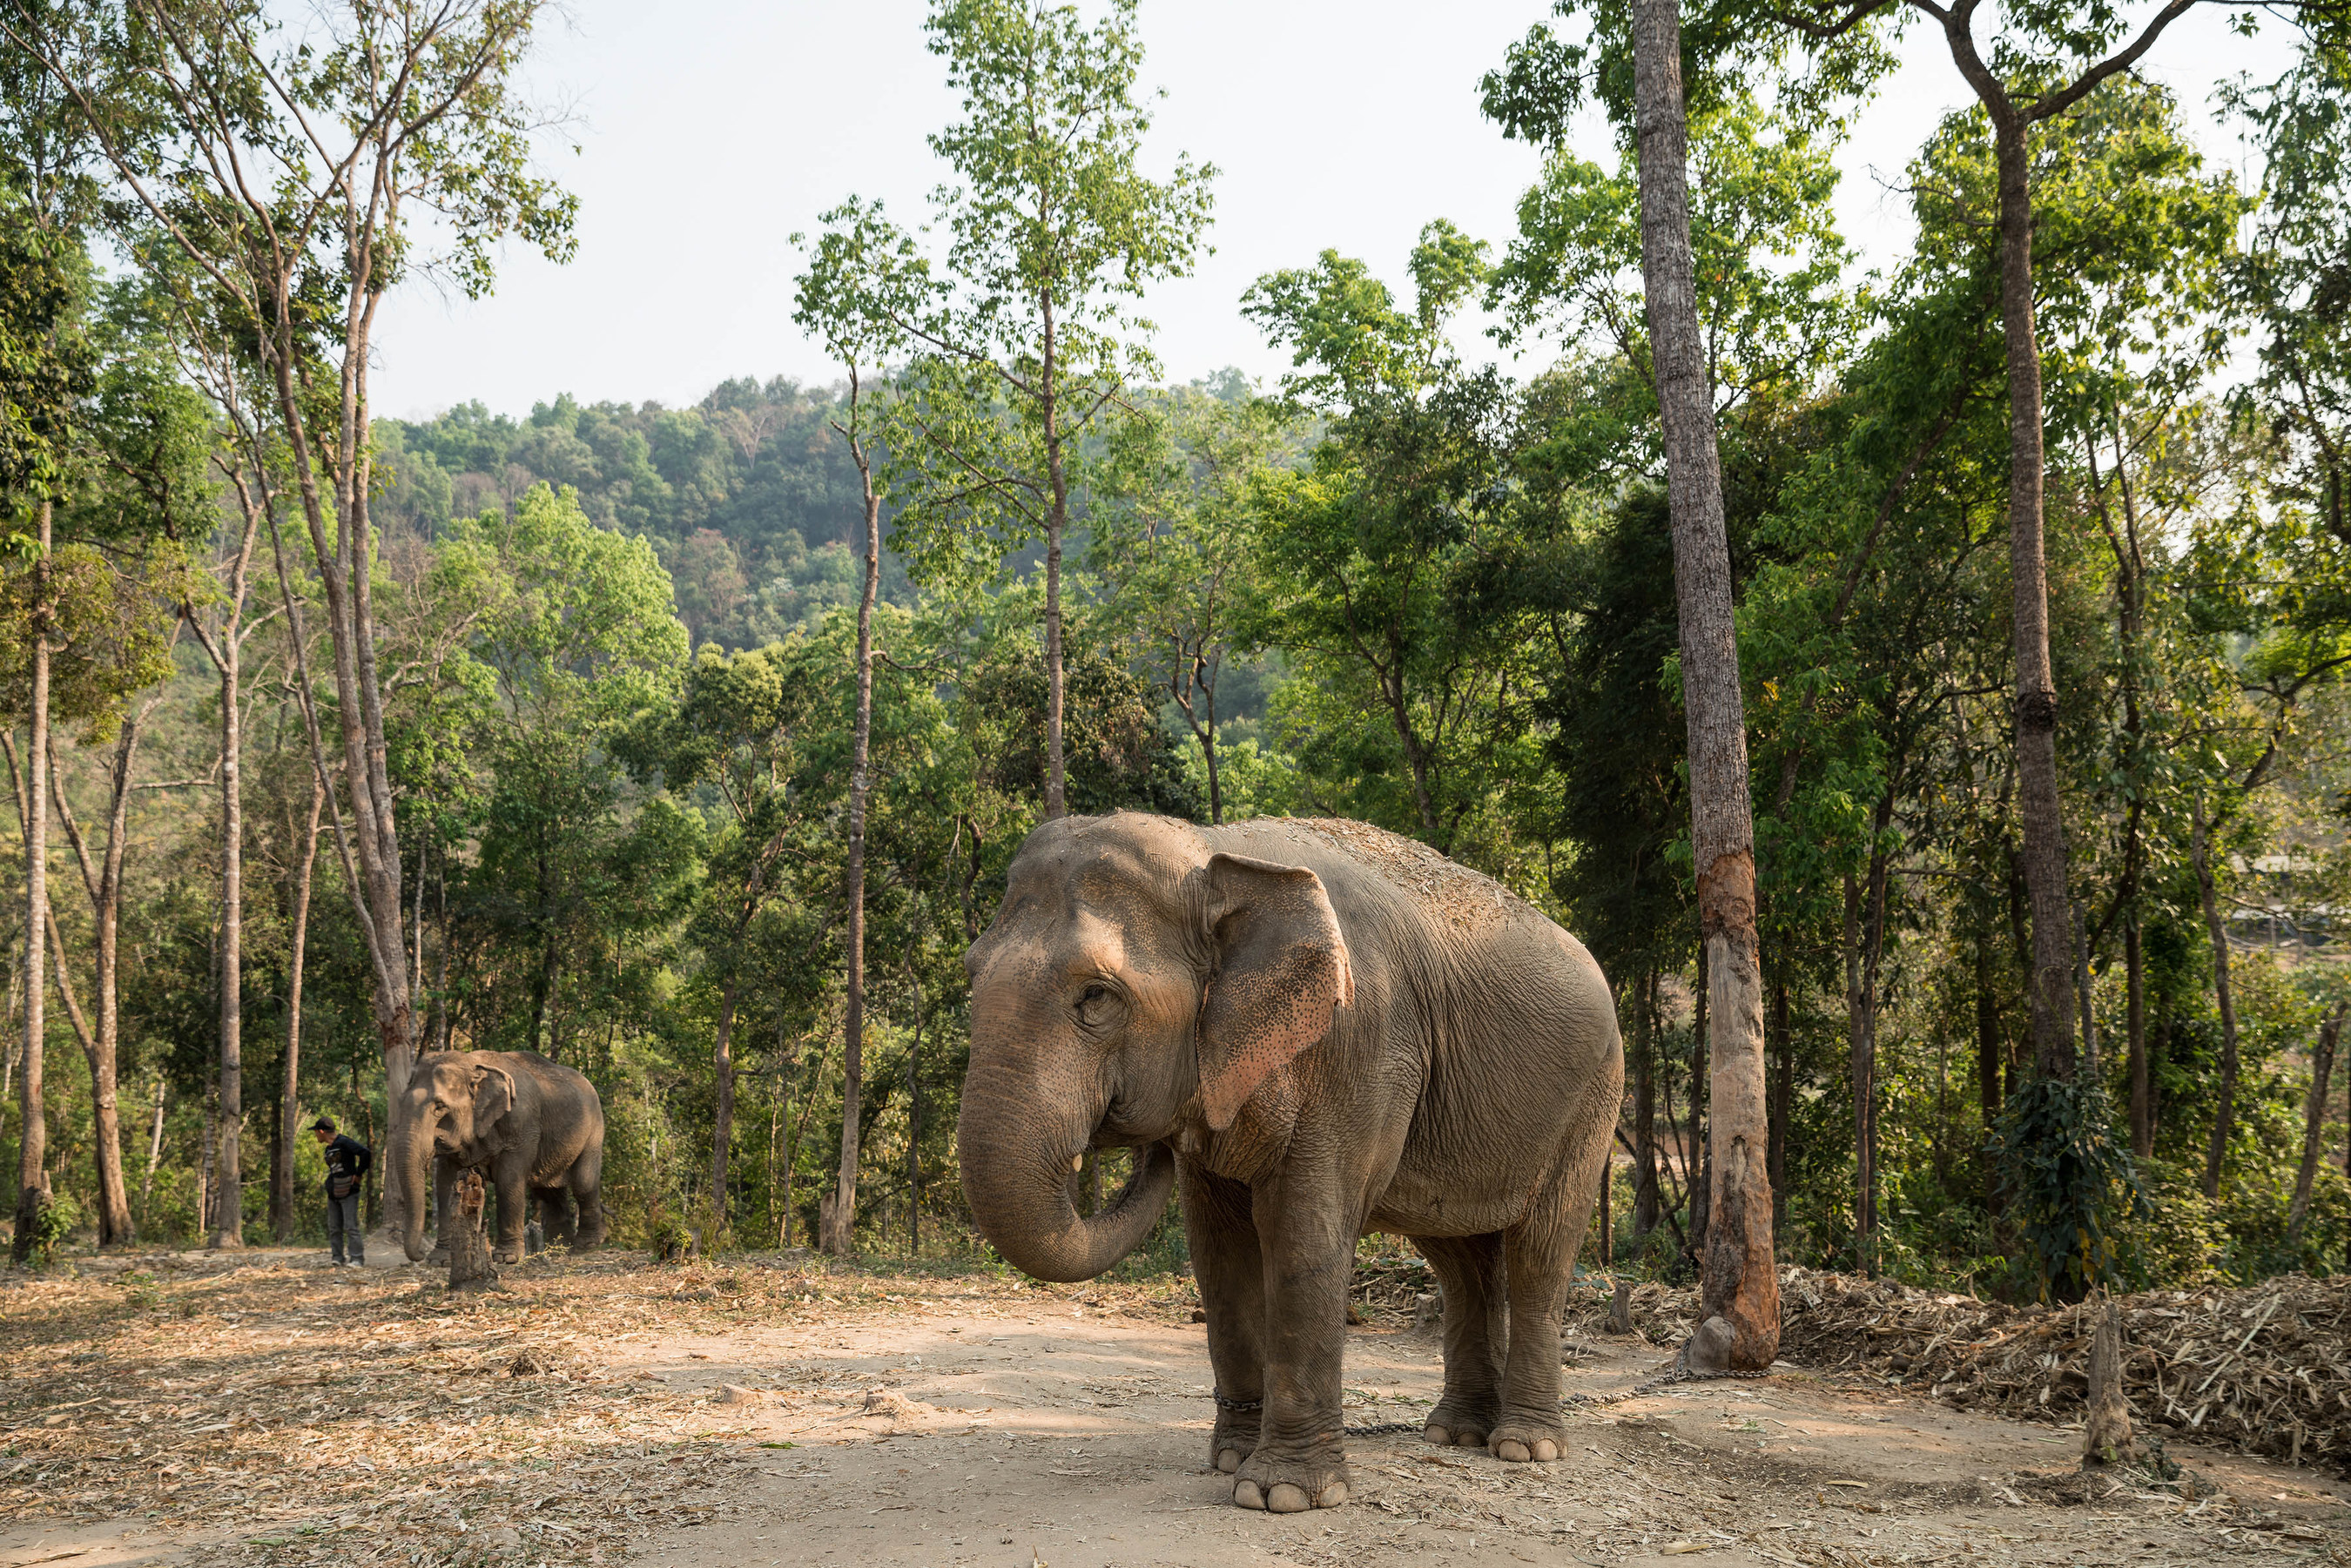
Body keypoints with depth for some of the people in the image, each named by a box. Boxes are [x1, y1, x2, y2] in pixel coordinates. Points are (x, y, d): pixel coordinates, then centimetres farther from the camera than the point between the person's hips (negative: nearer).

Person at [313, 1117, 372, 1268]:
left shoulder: (344, 1142, -12)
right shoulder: (329, 1149, 17)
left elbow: (366, 1153, -22)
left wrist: (358, 1174, -16)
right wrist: (330, 1185, 15)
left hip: (348, 1193, -9)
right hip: (333, 1195, 9)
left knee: (350, 1227, -11)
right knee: (334, 1228, 5)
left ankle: (357, 1259, -11)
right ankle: (338, 1259, 8)